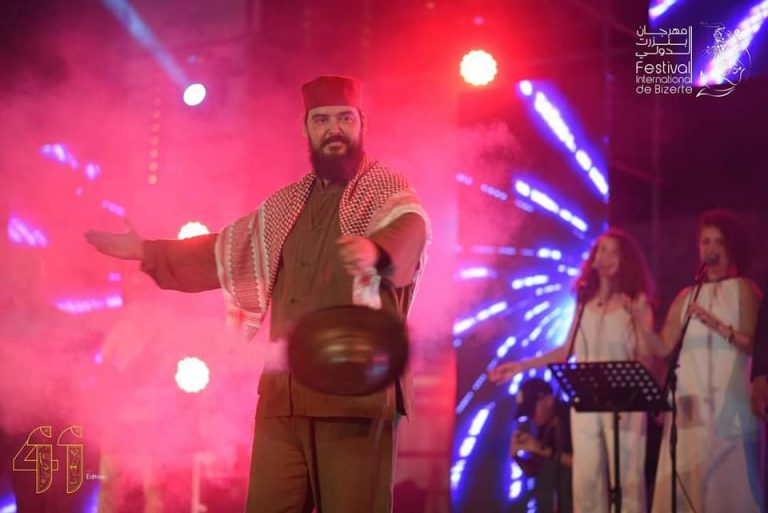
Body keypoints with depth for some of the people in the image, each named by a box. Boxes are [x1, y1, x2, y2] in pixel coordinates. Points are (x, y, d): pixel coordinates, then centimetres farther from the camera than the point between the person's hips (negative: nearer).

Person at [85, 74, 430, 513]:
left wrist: (374, 251, -46)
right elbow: (222, 251, 34)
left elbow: (409, 232, -22)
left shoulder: (388, 190, 2)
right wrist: (148, 252, 29)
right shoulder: (287, 205, 21)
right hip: (284, 391, 6)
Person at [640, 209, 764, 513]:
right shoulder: (686, 296, 14)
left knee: (730, 480, -5)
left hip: (730, 403, -4)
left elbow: (752, 344, -8)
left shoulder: (743, 290, 4)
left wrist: (715, 324, -18)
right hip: (689, 403, 4)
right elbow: (663, 348, 6)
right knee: (685, 482, 0)